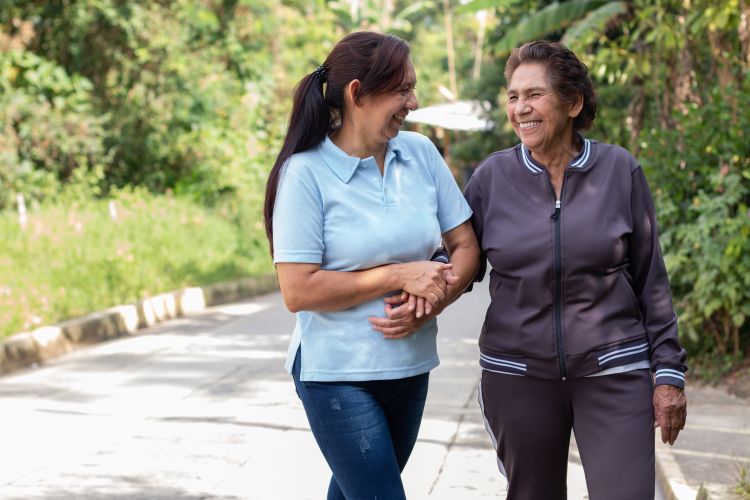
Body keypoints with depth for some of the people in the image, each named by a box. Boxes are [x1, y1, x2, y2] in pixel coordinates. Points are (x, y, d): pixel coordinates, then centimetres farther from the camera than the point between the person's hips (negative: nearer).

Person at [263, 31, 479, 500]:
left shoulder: (421, 153, 0)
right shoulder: (307, 172, -13)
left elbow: (466, 246, 5)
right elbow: (298, 291, -17)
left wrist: (431, 301, -14)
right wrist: (399, 275, -19)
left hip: (410, 367, 5)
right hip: (338, 375, -5)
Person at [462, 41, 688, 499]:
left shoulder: (620, 171, -3)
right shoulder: (492, 177, -1)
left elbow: (650, 277, 1)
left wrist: (668, 370, 0)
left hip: (613, 372, -1)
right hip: (518, 375, 1)